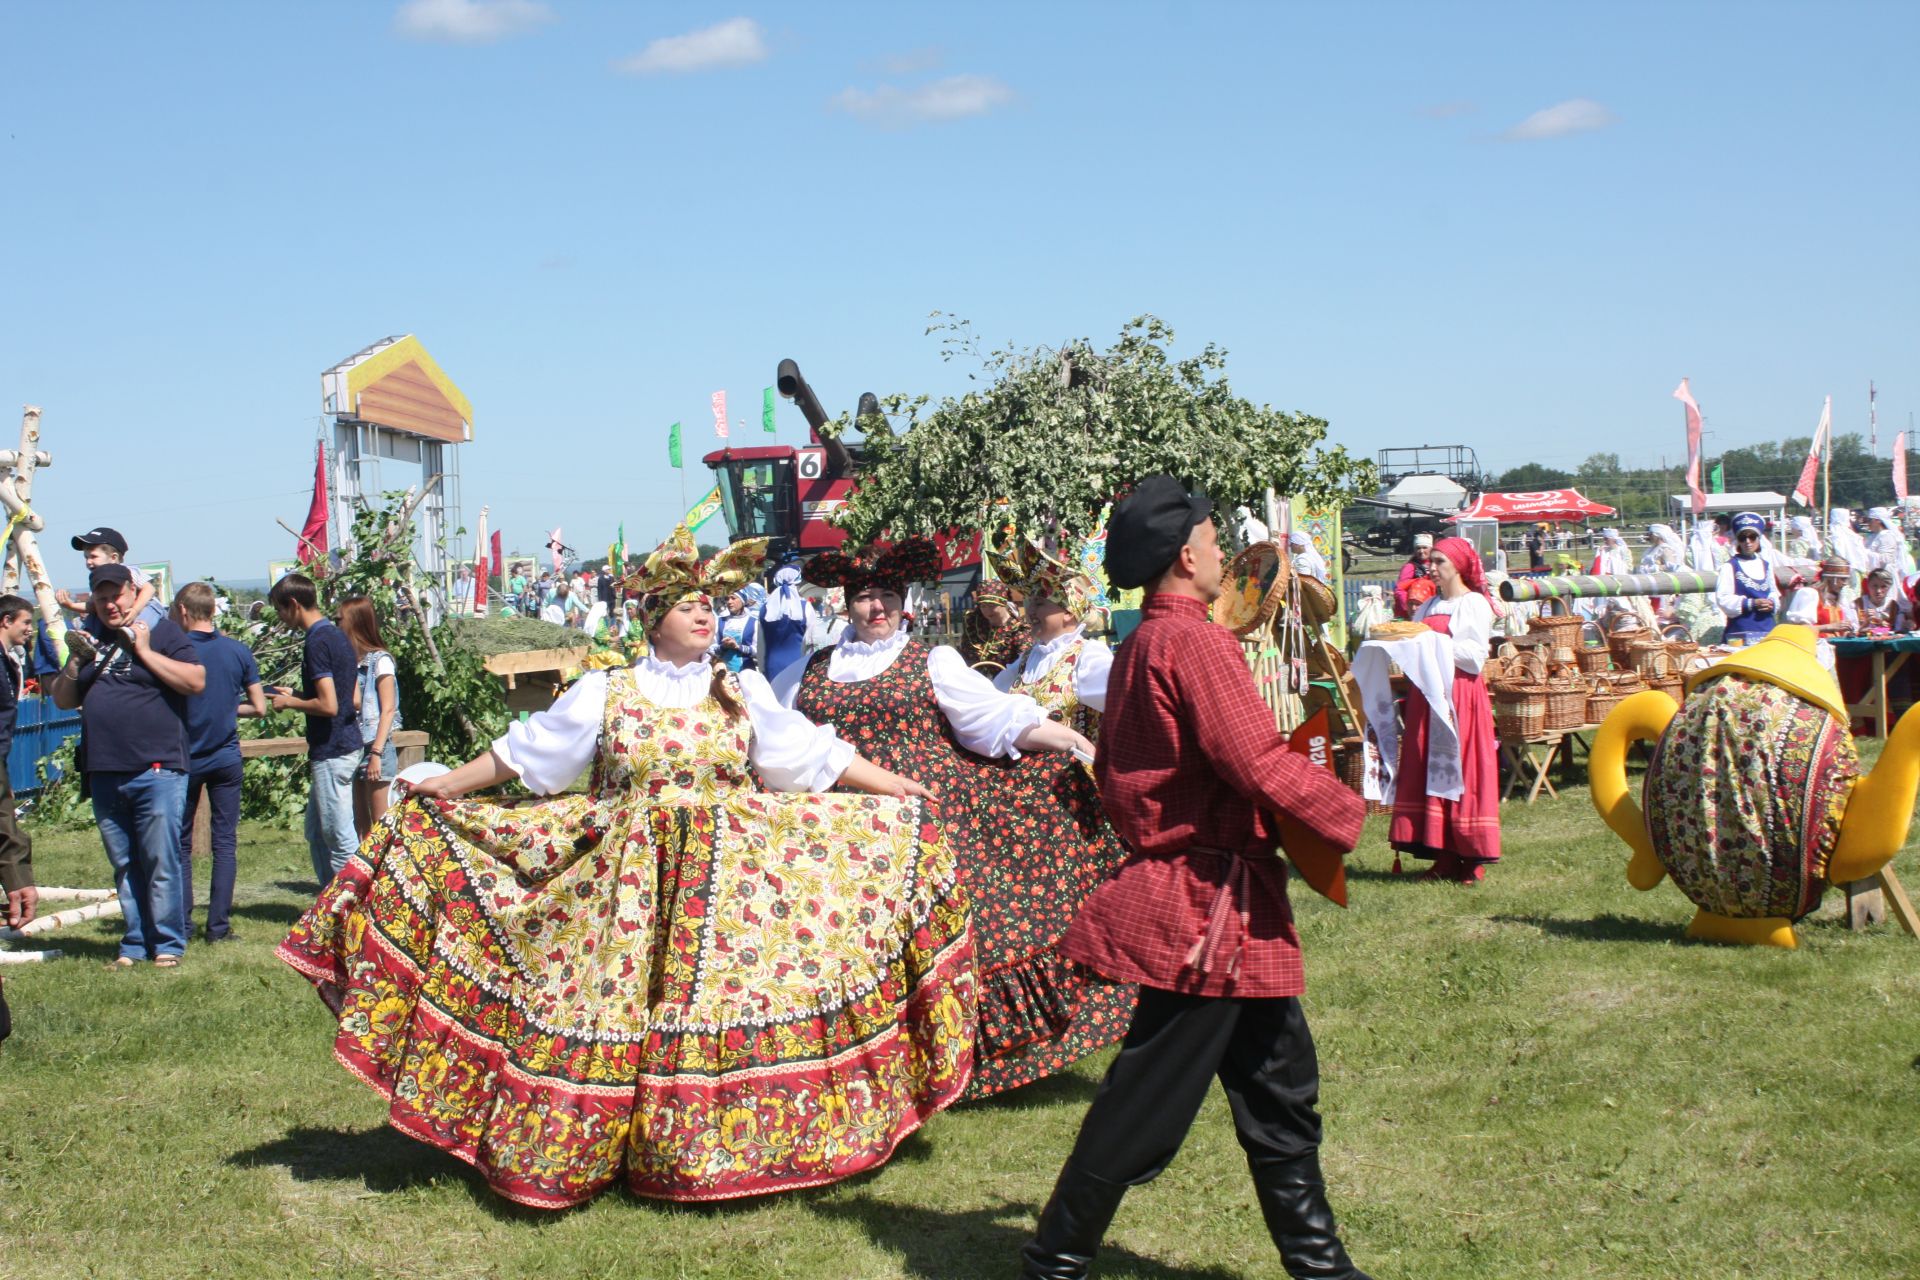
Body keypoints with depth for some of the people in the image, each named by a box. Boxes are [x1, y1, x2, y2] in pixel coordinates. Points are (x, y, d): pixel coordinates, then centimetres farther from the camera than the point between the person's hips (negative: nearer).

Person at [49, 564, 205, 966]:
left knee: (161, 862, -6)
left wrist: (144, 651, -10)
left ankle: (168, 944, 0)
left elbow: (196, 680, -10)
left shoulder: (163, 633, 3)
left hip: (156, 771, -5)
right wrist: (73, 661, 3)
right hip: (104, 776, 6)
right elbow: (62, 700, 21)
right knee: (124, 866, 8)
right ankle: (136, 943, 14)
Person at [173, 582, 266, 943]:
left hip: (184, 758, -2)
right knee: (225, 842, 5)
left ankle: (181, 923, 10)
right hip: (226, 757, 2)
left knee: (180, 843, 9)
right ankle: (218, 925, 2)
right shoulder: (238, 652, -2)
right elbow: (259, 707, 2)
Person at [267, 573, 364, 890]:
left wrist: (290, 702, -7)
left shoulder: (317, 642, -16)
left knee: (340, 839, -4)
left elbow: (328, 706, -23)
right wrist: (296, 696, 17)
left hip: (332, 751, -10)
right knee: (317, 833, 17)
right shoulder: (336, 636, 13)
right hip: (347, 743, 10)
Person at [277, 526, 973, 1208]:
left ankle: (740, 1144, 7)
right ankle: (588, 1145, 9)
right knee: (613, 1004, -2)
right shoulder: (604, 693, 5)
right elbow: (524, 751, 9)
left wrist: (903, 792, 6)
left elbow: (817, 756, 9)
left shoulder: (744, 692, 7)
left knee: (734, 1001, -3)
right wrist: (439, 788, 8)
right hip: (629, 883, -1)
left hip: (734, 876, 1)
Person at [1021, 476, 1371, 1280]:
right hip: (1208, 909, -10)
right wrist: (1344, 817, -10)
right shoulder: (1192, 642, -17)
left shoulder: (1138, 646, 14)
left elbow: (1113, 774, 19)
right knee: (1146, 1106, -1)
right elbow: (1259, 763, -23)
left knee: (1279, 1090, 15)